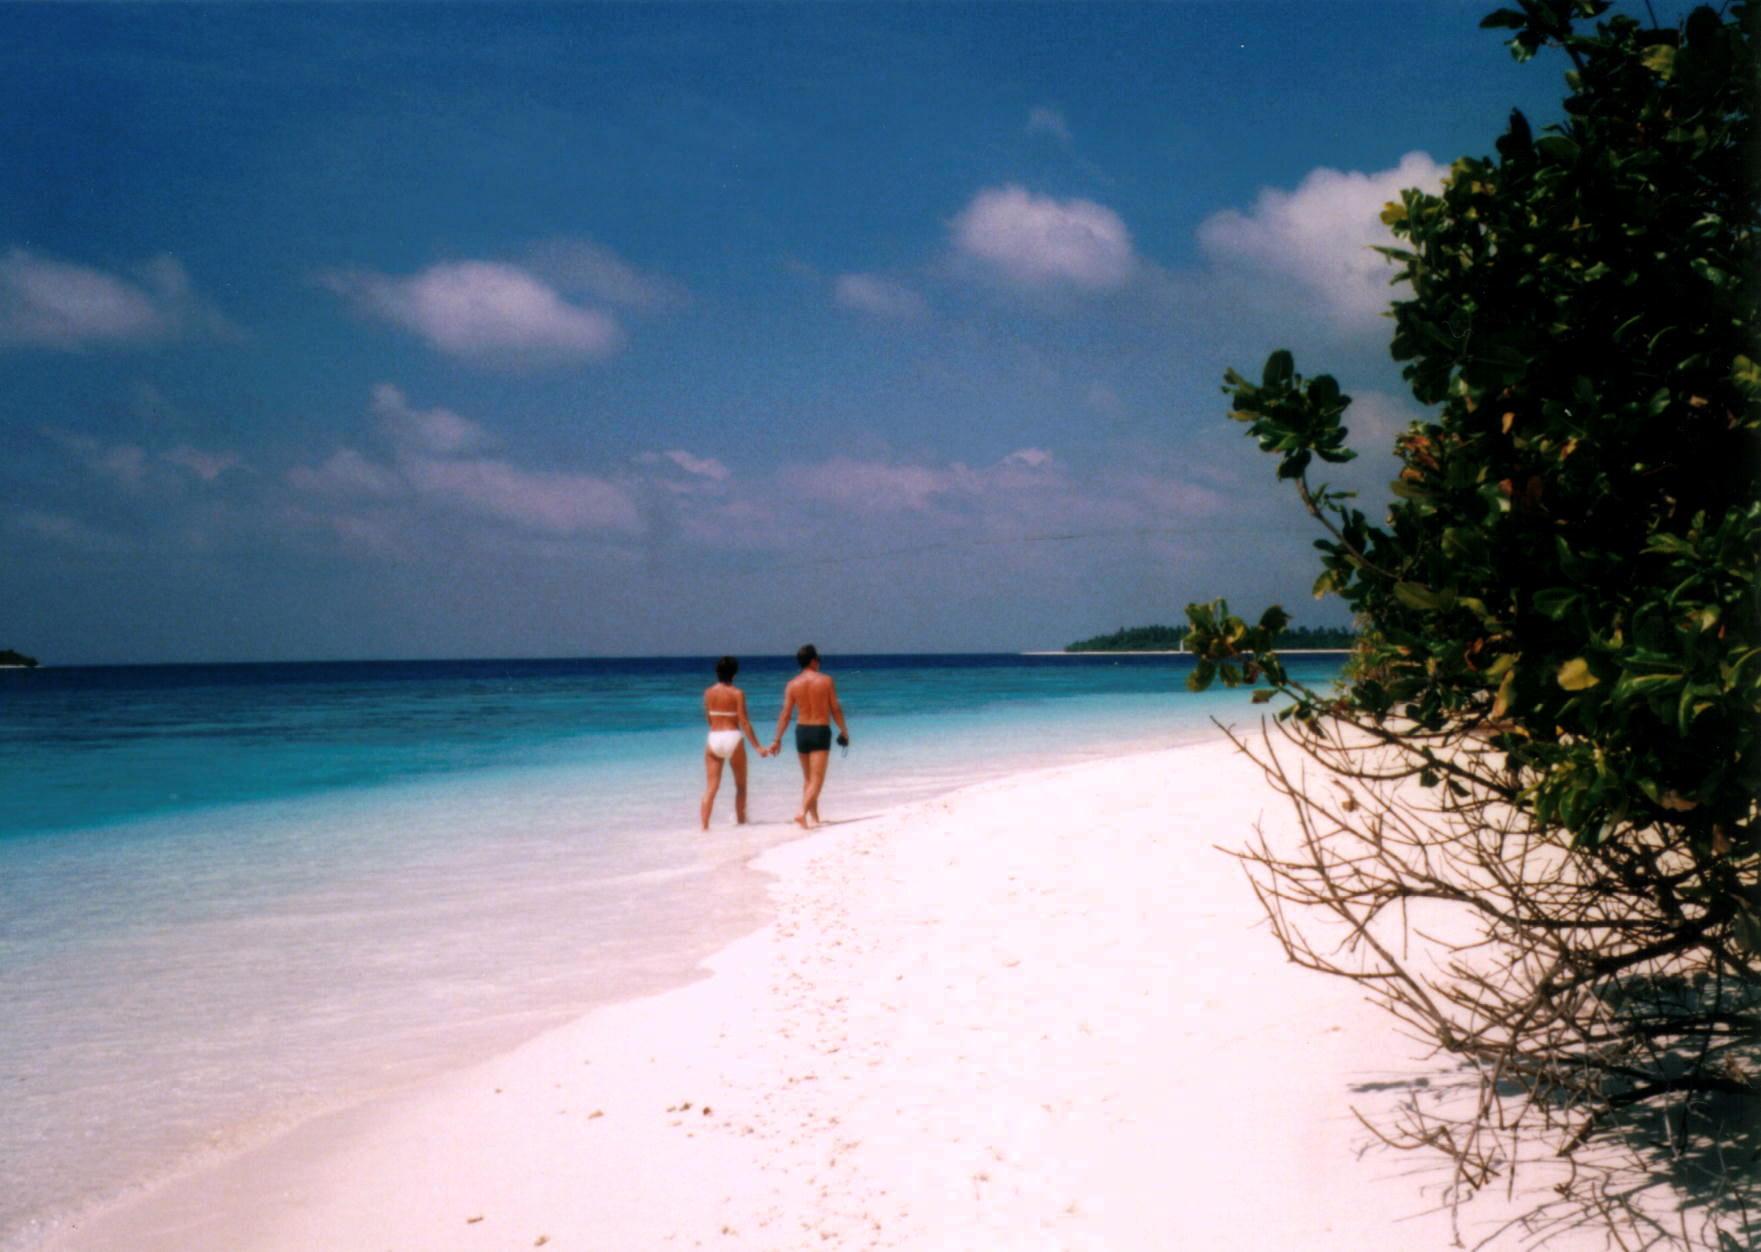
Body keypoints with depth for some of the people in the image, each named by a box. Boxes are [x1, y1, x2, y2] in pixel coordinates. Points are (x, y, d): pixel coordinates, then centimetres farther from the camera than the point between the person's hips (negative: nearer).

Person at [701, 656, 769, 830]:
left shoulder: (708, 693, 4)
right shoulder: (737, 693, -7)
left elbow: (709, 719, 13)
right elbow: (744, 722, -11)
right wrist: (757, 746, -9)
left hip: (713, 739, 3)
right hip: (733, 738, -3)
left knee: (712, 786, 3)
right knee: (741, 785, 16)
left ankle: (705, 824, -8)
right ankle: (740, 820, 24)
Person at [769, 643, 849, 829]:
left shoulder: (792, 684, 0)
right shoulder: (826, 680, -6)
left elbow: (785, 714, -4)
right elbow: (835, 709, -4)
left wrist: (778, 740, -1)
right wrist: (844, 730, 8)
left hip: (801, 731, 4)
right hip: (820, 731, -4)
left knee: (808, 778, 18)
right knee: (817, 780, -5)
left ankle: (814, 817, 25)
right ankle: (802, 812, -25)